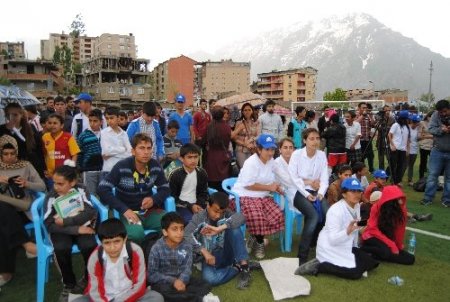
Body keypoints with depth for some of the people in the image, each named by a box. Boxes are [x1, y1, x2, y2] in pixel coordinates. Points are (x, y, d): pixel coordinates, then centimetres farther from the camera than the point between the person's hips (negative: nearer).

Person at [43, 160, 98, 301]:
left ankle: (89, 278, 0)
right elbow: (49, 225, -14)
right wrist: (76, 229, -21)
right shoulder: (51, 197, -7)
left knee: (89, 246, -30)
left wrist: (66, 221, -20)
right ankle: (69, 284, -7)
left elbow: (90, 213, -14)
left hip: (82, 227, 0)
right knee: (61, 249, -32)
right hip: (61, 230, 0)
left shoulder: (81, 191, -5)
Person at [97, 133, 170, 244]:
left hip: (149, 211, 4)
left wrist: (154, 199, -14)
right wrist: (124, 209, -24)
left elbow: (165, 189, 9)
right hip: (128, 212, -4)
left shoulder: (155, 166, -1)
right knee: (136, 234, -36)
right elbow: (102, 190, -18)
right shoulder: (122, 167, -14)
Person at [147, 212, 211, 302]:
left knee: (205, 287, -13)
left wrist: (181, 280, -32)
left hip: (180, 279, 3)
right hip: (162, 282, -3)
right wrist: (173, 281, -23)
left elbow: (187, 268, -10)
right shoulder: (156, 249, -13)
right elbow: (151, 275, -13)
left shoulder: (186, 246, -4)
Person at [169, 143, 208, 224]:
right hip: (181, 206, -4)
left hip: (197, 205, 4)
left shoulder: (202, 173, 5)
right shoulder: (175, 175, -8)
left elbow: (204, 193, 11)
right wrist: (190, 206, -15)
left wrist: (199, 205, -10)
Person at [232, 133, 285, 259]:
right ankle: (259, 242, -1)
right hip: (245, 196, -7)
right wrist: (268, 187, -15)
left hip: (263, 196, 7)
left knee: (278, 215, -15)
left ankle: (255, 238, 7)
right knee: (257, 218, -32)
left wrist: (276, 187, -5)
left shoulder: (271, 162, 9)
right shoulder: (251, 163, -15)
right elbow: (248, 185, -20)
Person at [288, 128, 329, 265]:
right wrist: (307, 194, -17)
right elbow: (292, 177, -11)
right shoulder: (297, 154, -5)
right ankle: (302, 255, -21)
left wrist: (320, 193, -14)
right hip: (298, 192, -4)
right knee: (314, 215, -29)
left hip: (314, 191, 4)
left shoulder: (322, 155, 7)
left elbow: (324, 178, 4)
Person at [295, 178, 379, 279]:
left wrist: (355, 248, 15)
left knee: (371, 262, 4)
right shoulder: (336, 210, -24)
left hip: (345, 247, 9)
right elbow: (333, 240, -28)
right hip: (330, 249, -9)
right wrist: (348, 231, -44)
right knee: (355, 272, -21)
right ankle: (318, 266, -8)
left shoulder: (357, 206, 2)